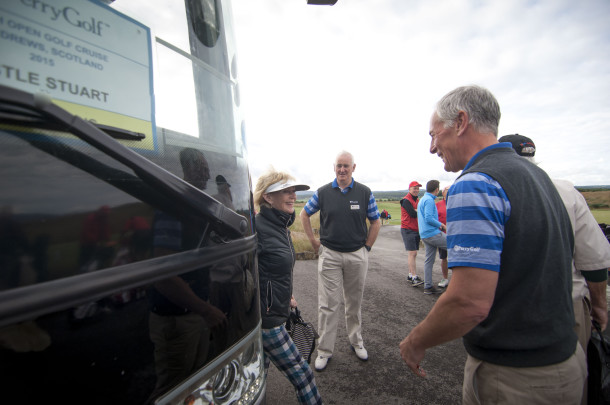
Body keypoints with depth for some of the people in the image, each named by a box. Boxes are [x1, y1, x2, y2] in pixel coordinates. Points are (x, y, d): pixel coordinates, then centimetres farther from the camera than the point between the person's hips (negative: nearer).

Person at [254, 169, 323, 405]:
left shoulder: (280, 225, 6)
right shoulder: (257, 227, -24)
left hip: (272, 312, 9)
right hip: (265, 317, -9)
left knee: (259, 372, 24)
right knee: (300, 372, 7)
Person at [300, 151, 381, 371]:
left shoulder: (365, 192, -1)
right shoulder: (323, 192, -2)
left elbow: (376, 222, 7)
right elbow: (304, 215, 8)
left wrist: (367, 247, 3)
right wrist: (314, 242, 4)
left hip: (357, 256, 1)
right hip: (329, 255, -1)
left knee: (355, 303, 17)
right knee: (327, 305, 4)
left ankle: (356, 341, 38)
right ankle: (324, 350, 20)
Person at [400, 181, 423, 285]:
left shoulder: (416, 200, 19)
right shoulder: (406, 200, -10)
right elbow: (413, 214, -20)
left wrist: (416, 211, -10)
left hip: (416, 230, 9)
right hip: (408, 230, -9)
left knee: (413, 254, 11)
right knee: (412, 253, -11)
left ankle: (410, 275, 19)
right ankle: (414, 277, -10)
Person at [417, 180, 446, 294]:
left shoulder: (423, 199, 19)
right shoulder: (429, 200, -12)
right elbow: (429, 219, -21)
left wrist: (439, 225, 21)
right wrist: (441, 225, -7)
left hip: (425, 235, 10)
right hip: (433, 234, -10)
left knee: (429, 260, 10)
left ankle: (428, 287, 15)